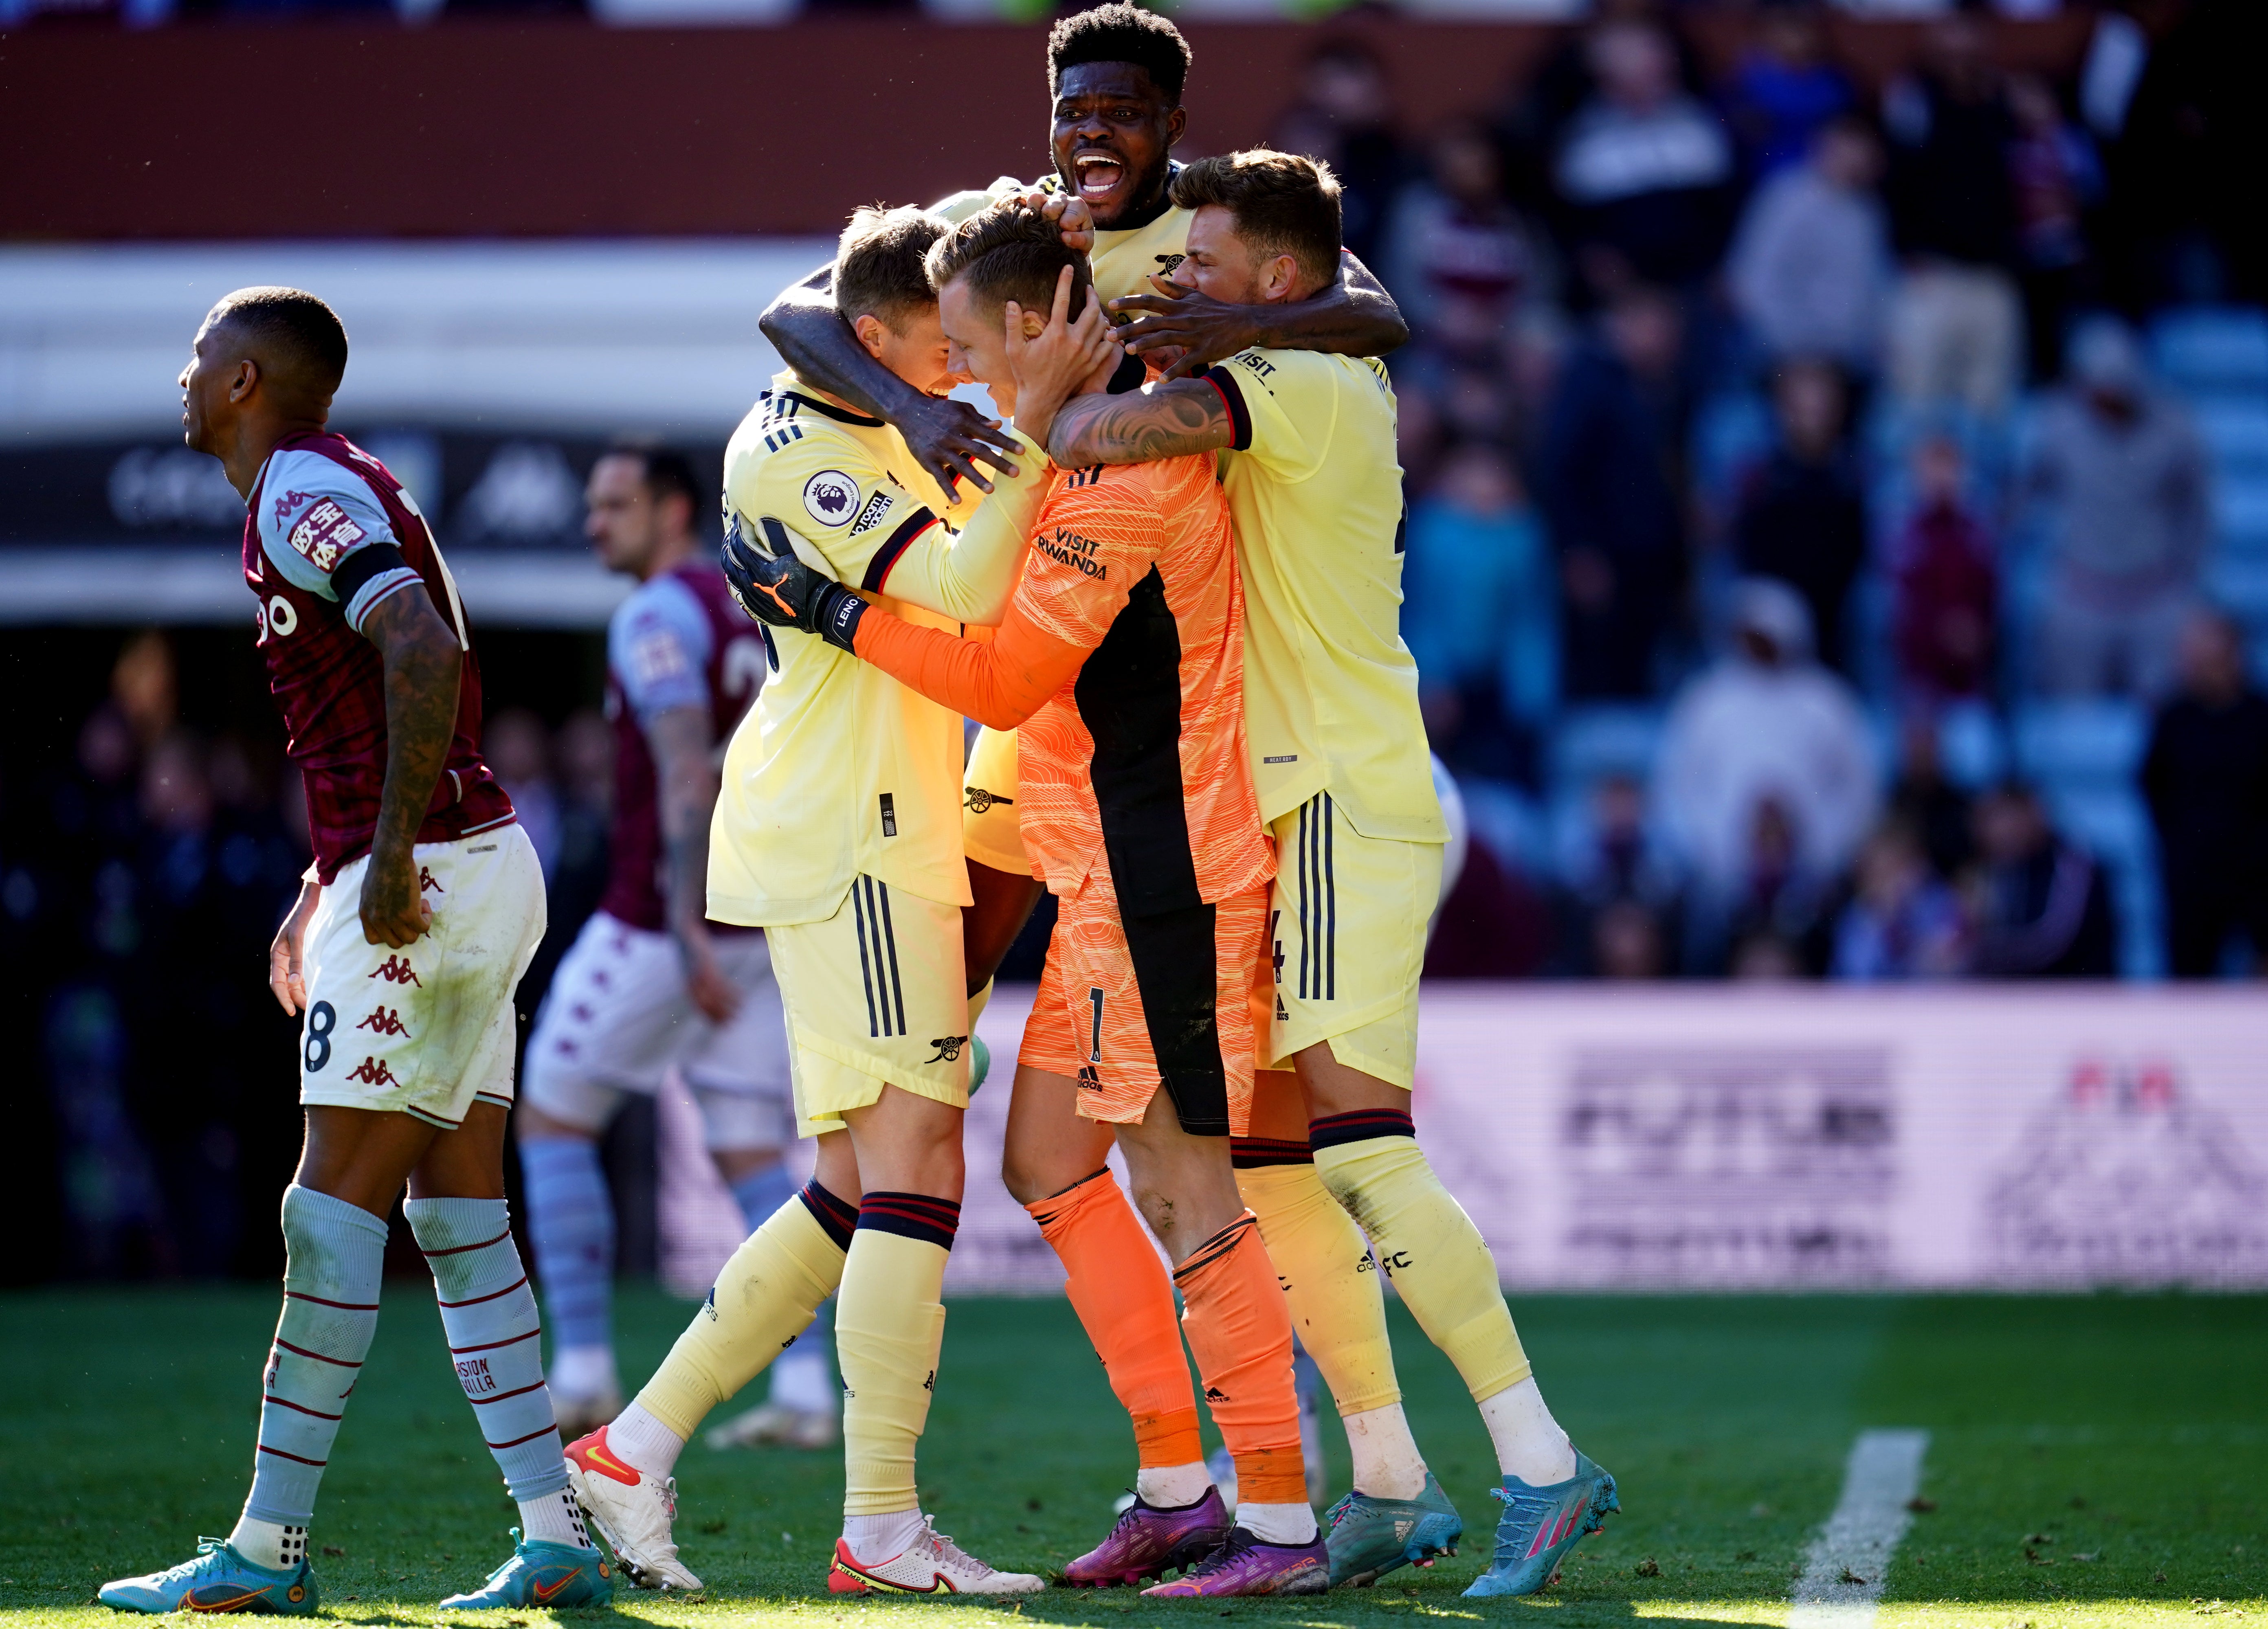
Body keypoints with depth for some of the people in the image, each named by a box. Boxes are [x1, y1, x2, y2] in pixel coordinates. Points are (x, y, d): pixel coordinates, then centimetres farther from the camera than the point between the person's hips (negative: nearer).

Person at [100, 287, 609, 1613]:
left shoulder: (307, 492, -10)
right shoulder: (322, 488, 21)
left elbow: (423, 653, -25)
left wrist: (390, 858, -24)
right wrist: (323, 892, 26)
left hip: (428, 877, -10)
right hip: (481, 871, 10)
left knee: (338, 1204, -8)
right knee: (460, 1211, 8)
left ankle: (269, 1549, -6)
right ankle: (557, 1539, 5)